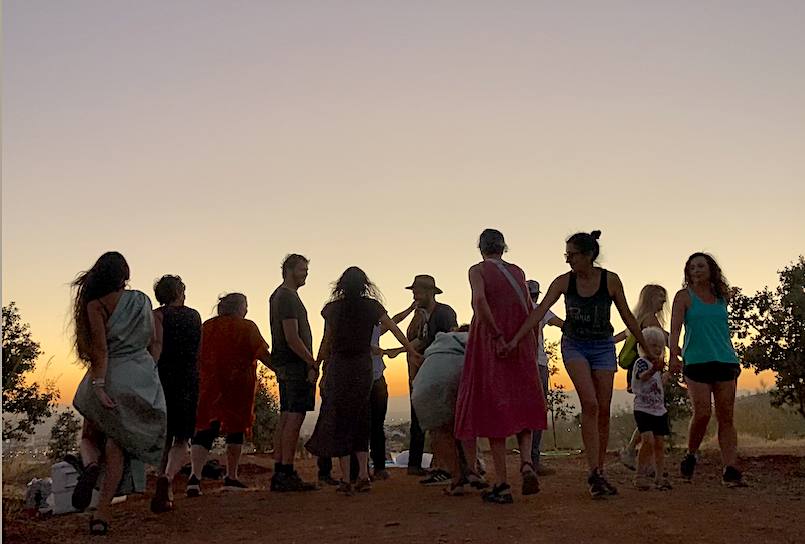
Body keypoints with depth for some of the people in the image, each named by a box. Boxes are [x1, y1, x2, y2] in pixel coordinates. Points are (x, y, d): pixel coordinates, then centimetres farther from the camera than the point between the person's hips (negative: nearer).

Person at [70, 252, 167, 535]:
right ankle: (102, 515, 1)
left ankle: (91, 465, -18)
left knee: (90, 436, 17)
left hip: (110, 376, -3)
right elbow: (155, 339, 13)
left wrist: (98, 386, -16)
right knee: (117, 443, 7)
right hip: (142, 375, 3)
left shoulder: (96, 304, -6)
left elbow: (100, 349, -14)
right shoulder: (141, 300, 7)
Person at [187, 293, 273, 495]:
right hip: (238, 386, -3)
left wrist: (198, 383, 20)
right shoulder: (247, 327, -2)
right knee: (236, 427, 12)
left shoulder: (206, 326, 9)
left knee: (205, 429, 0)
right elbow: (263, 355, -5)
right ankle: (231, 477, 16)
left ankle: (195, 474, -18)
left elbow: (197, 355, 11)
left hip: (209, 385, 3)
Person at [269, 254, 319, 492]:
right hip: (296, 365, -10)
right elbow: (292, 338, -20)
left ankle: (279, 474, 14)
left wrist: (310, 363, 20)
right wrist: (313, 364, -14)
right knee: (295, 418, -9)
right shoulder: (288, 298, -12)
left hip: (284, 365, 10)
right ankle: (287, 475, -7)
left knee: (286, 418, 11)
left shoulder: (278, 295, 20)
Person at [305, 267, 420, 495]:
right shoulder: (371, 306, 1)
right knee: (360, 419, 14)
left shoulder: (332, 309, 0)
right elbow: (394, 329, -1)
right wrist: (412, 352, 6)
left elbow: (327, 342, 0)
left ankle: (346, 480, 2)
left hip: (338, 367, -1)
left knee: (339, 419, 5)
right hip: (363, 367, 1)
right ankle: (363, 475, 6)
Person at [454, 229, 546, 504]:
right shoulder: (518, 272, 11)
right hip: (521, 346, 4)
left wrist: (497, 336, -18)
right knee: (522, 407, 16)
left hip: (488, 345, -3)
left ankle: (502, 484, 2)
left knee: (493, 409, 2)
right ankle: (526, 462, -8)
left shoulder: (478, 270, -1)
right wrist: (533, 349, 13)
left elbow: (479, 300, -21)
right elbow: (531, 311, 7)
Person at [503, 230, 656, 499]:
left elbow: (627, 317, 1)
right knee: (589, 404, -19)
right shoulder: (564, 282, -9)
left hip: (603, 346, 1)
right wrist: (515, 340, -26)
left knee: (603, 411, 2)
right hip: (575, 345, -1)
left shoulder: (610, 280, -8)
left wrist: (648, 349, 6)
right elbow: (540, 312, -16)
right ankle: (593, 473, -17)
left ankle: (600, 473, 15)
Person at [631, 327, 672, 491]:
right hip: (643, 410, -8)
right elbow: (643, 376, -34)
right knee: (648, 440, -20)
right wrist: (653, 370, -53)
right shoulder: (641, 362, -10)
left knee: (660, 443, 7)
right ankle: (640, 475, -12)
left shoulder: (656, 365, 15)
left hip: (659, 411, 8)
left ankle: (659, 477, 16)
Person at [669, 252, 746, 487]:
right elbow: (675, 327, -8)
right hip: (696, 362, -4)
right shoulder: (684, 296, 3)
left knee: (726, 417, -1)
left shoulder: (721, 297, 15)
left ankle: (730, 470, -2)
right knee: (702, 414, -12)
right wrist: (674, 354, -23)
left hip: (725, 362, 4)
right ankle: (690, 456, 12)